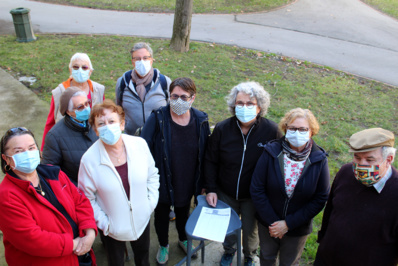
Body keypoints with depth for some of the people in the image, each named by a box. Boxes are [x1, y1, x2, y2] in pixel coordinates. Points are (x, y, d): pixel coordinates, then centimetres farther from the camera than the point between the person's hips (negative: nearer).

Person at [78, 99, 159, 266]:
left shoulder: (139, 144, -15)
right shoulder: (89, 159, -21)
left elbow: (152, 175, 0)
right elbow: (87, 198, -10)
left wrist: (150, 204, -5)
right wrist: (103, 223, -12)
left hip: (141, 220, 2)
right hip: (112, 227, -2)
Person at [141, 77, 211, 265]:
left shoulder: (201, 120, -11)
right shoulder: (157, 119, -21)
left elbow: (205, 154, -2)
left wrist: (203, 181, 3)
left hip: (187, 183, 2)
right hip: (163, 182, -2)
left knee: (183, 213, 28)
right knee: (162, 215, 22)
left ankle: (183, 239, 58)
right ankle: (163, 245, 51)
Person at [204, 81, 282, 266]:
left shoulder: (272, 131, -20)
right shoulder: (222, 129, -15)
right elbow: (210, 161, -3)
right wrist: (210, 189, -7)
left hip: (254, 196, -1)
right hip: (225, 194, 2)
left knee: (250, 230, 21)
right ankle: (229, 250, 57)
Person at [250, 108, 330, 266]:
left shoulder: (319, 160, -16)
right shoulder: (271, 152, -17)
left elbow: (320, 199, -12)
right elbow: (256, 189, -13)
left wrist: (288, 223, -16)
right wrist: (272, 222, -15)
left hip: (298, 228, 0)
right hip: (268, 225, 0)